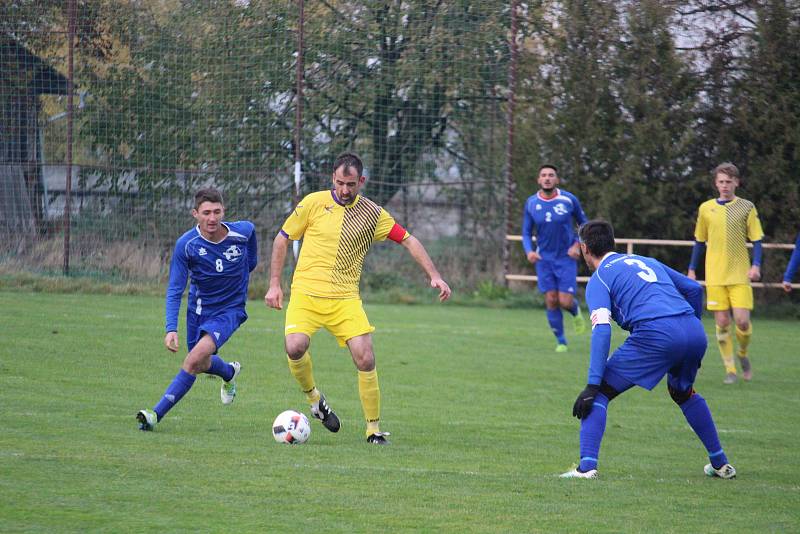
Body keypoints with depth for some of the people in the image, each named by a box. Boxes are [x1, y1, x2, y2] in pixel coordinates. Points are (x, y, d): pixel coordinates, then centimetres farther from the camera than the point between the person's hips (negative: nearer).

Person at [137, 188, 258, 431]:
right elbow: (174, 290, -18)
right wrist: (171, 329, -28)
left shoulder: (243, 231, -16)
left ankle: (157, 413, -21)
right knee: (202, 365, 17)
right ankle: (229, 372, 54)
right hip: (199, 308, 2)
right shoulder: (186, 244, -20)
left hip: (230, 308, -2)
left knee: (196, 357, -24)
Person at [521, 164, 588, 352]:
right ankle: (561, 341, 12)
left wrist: (577, 245, -9)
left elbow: (583, 223, 5)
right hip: (544, 259, 2)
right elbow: (526, 232, 4)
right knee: (551, 301, -2)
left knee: (565, 301, -9)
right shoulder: (531, 203, -3)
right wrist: (529, 251, -16)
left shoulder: (569, 199, -9)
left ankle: (576, 311, 28)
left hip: (566, 257, -2)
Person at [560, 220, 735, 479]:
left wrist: (592, 385, -10)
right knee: (683, 392, 34)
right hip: (694, 331, 6)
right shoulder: (647, 262, 30)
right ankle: (721, 464, 35)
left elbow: (602, 331, -5)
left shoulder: (598, 279, 10)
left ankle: (587, 466, -11)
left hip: (656, 335, -6)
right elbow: (694, 288, 29)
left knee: (600, 393, 5)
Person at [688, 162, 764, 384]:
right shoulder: (706, 208, 7)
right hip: (715, 276, 1)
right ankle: (730, 369, 8)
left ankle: (743, 354, 20)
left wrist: (756, 266, -11)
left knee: (742, 321, -10)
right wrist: (692, 270, 13)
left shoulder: (746, 207, 2)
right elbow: (699, 241, 16)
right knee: (722, 323, -3)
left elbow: (756, 239, 3)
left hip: (740, 275, -1)